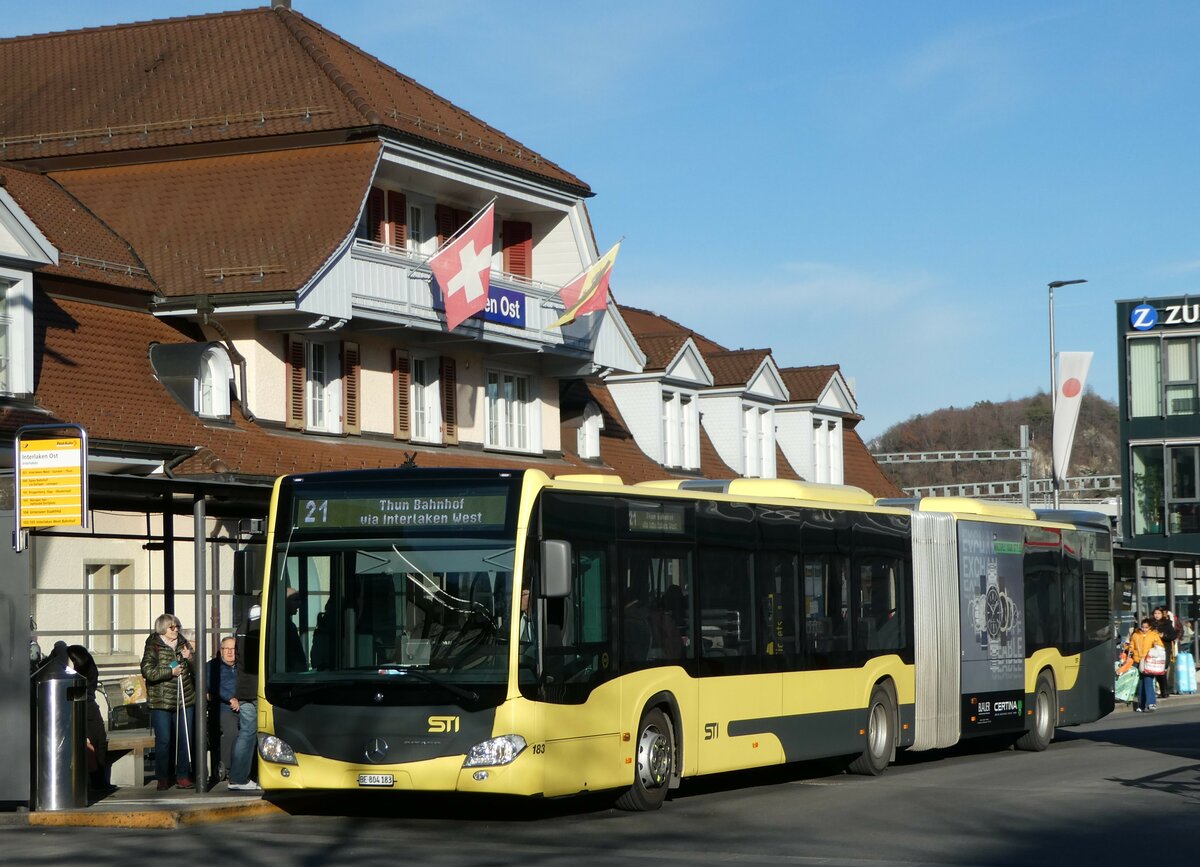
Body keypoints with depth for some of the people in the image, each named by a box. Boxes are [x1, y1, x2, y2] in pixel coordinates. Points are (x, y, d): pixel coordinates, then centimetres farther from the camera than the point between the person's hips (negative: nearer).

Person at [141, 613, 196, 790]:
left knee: (185, 739, 3)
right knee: (163, 741, -3)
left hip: (185, 701, 4)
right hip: (161, 702, -4)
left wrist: (189, 658, -7)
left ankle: (183, 776, 10)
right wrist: (171, 672, -16)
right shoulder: (153, 647, -2)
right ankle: (162, 778, 5)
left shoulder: (183, 644, 11)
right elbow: (147, 671, -12)